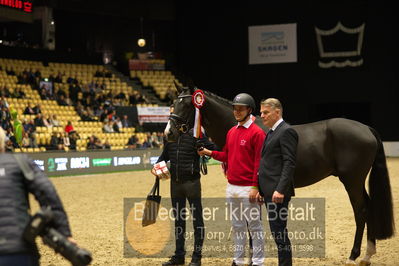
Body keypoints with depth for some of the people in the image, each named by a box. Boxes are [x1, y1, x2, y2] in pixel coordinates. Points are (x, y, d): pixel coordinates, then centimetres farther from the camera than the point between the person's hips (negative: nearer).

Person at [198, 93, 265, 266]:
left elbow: (259, 162, -14)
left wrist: (255, 187, -18)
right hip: (232, 187, 8)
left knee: (254, 225, -1)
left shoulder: (257, 133, -10)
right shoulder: (231, 132, 13)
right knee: (237, 225, 15)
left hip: (248, 188, -8)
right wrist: (209, 153, 4)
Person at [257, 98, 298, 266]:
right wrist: (261, 189, 17)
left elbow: (289, 163, -18)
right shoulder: (271, 133, 19)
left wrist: (280, 190, -25)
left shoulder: (286, 132, -11)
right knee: (277, 232, 13)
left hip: (278, 192, -10)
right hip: (269, 191, 10)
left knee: (279, 232, -7)